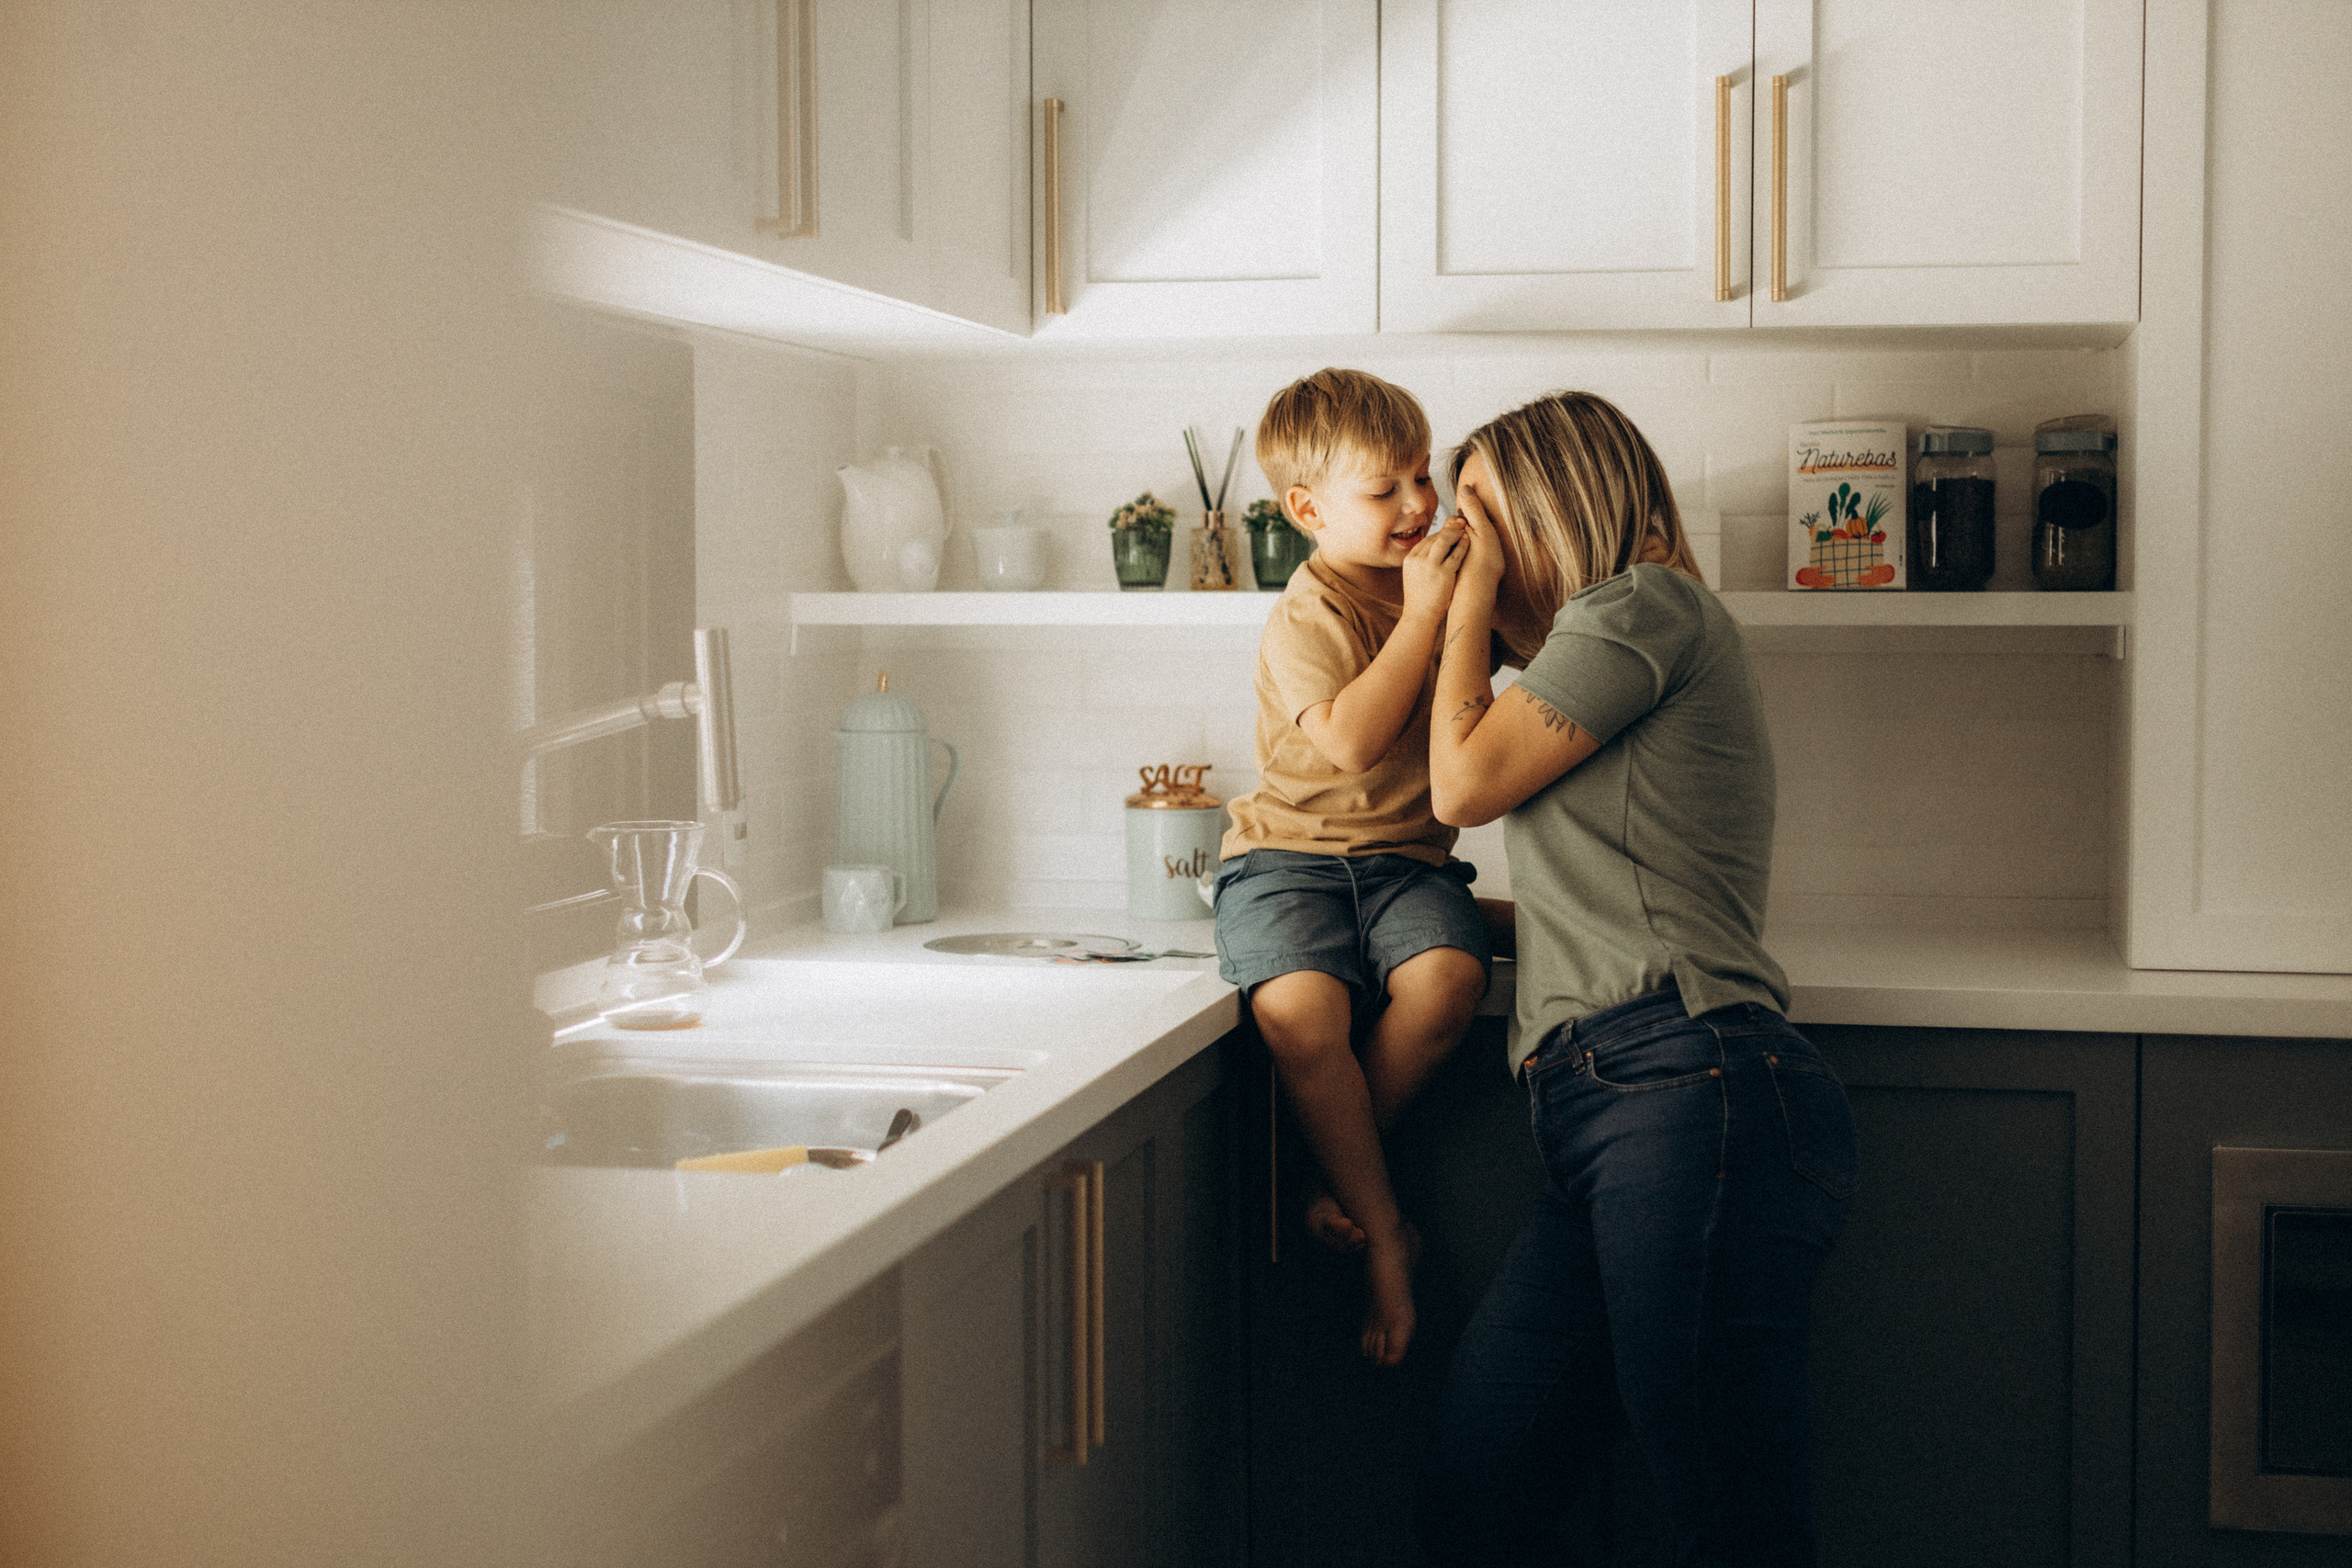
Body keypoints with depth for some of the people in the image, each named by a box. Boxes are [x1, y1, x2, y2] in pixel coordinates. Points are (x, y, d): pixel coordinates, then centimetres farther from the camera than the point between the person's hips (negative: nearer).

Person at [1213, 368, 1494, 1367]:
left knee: (1447, 978, -29)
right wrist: (1423, 613, -23)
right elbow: (1351, 738, -27)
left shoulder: (1437, 574, 11)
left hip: (1407, 854, 5)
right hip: (1291, 850, -4)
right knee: (1300, 1009, -33)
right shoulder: (1309, 614, -10)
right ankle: (1384, 1235, -15)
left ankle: (1340, 1182, -10)